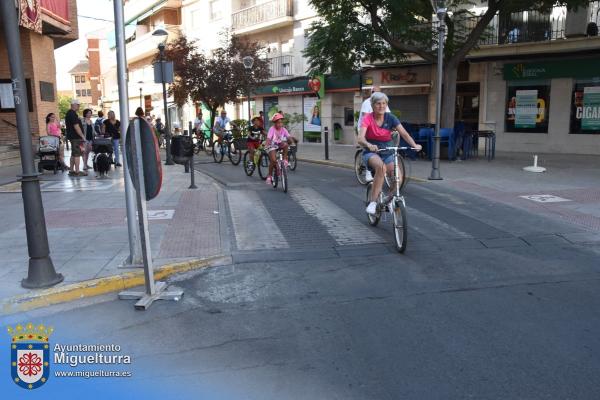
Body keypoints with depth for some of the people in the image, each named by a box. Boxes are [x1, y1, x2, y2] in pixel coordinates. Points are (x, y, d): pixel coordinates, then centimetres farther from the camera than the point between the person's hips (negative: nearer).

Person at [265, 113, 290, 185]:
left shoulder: (283, 129, -6)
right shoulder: (272, 129, -17)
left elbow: (289, 136, -16)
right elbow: (268, 138, -29)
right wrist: (266, 145, -46)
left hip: (279, 144, 4)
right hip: (272, 146, -4)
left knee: (285, 144, -32)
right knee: (273, 160, -22)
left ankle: (285, 160, -14)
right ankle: (269, 176, -5)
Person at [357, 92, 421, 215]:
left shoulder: (390, 118, -4)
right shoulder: (367, 118, -11)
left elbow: (404, 133, -13)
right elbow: (360, 138, -25)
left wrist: (414, 145, -31)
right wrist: (369, 145, -47)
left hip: (387, 152, 3)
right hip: (371, 152, -3)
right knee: (381, 167, -37)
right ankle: (373, 202, -27)